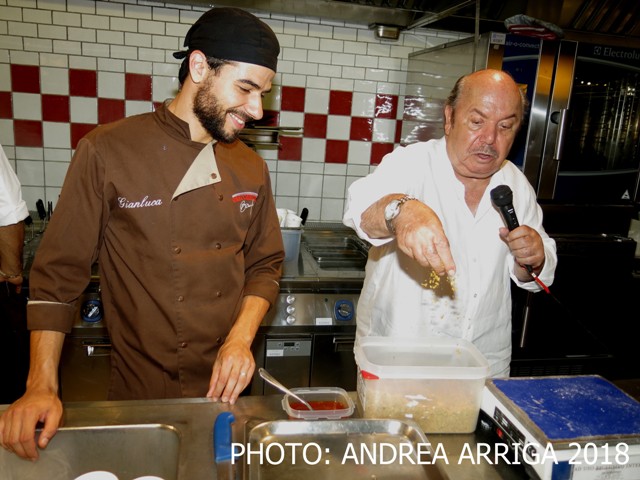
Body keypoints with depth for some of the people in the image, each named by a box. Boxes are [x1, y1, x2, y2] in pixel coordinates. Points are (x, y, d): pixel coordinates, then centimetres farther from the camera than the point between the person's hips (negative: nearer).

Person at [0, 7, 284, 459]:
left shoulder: (251, 167, -1)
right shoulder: (106, 151, -13)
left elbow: (265, 264, 4)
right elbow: (59, 274, -8)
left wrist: (241, 338, -11)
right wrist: (41, 386, -14)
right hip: (142, 389, -3)